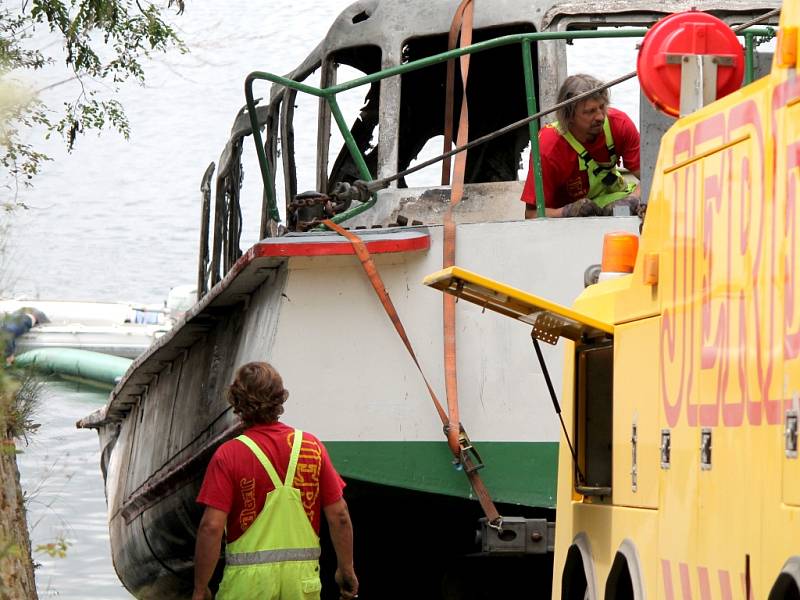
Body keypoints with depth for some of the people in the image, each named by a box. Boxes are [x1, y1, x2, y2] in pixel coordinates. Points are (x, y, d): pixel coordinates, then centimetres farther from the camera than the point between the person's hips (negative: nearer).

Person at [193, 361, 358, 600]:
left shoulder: (229, 455, -8)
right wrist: (346, 570, 14)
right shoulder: (312, 447, 2)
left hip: (248, 578, -3)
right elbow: (339, 515, 2)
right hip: (303, 577, 3)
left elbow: (211, 527, -13)